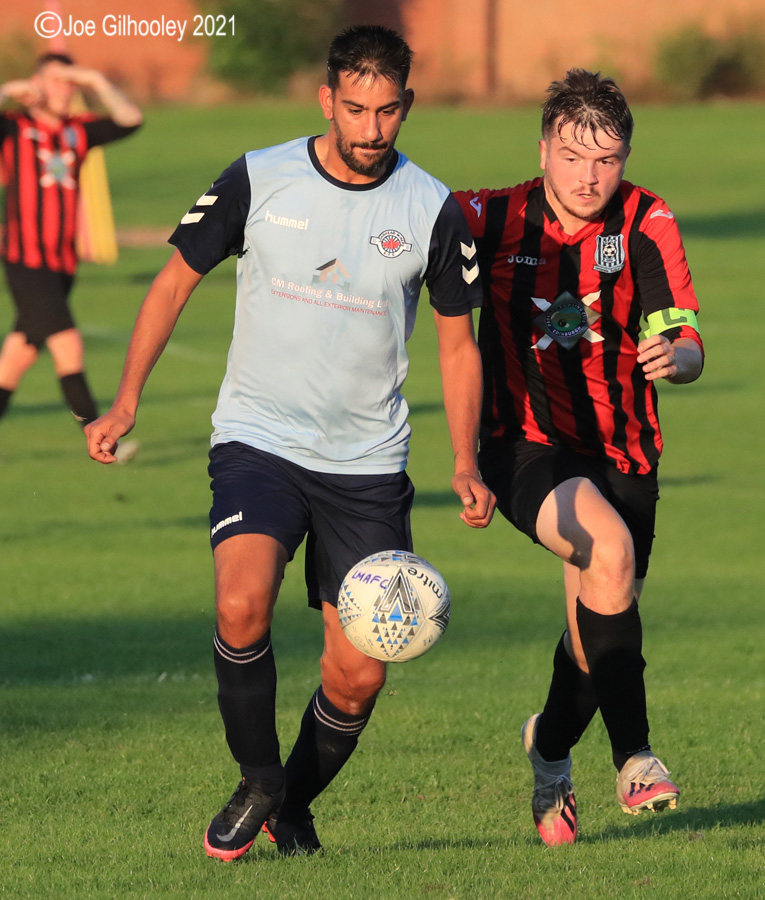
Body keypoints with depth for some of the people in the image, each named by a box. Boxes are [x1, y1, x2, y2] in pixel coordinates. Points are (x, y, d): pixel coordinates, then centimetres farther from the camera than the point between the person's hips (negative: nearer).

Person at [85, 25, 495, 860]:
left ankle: (294, 806, 26)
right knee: (242, 607, -27)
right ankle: (256, 782, -3)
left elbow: (458, 345, 8)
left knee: (358, 676, -2)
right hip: (257, 439, -1)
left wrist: (466, 464, -4)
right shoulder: (258, 180, -5)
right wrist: (126, 400, -2)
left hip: (367, 463, 1)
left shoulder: (432, 210, -2)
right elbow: (175, 281, 6)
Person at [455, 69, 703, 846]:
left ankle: (550, 750, 41)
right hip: (525, 445, -2)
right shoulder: (491, 220, -8)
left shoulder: (646, 224, -7)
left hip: (622, 454, 2)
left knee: (597, 641, 7)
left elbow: (687, 348, -13)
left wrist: (674, 355, -35)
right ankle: (633, 757, -26)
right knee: (609, 548, -32)